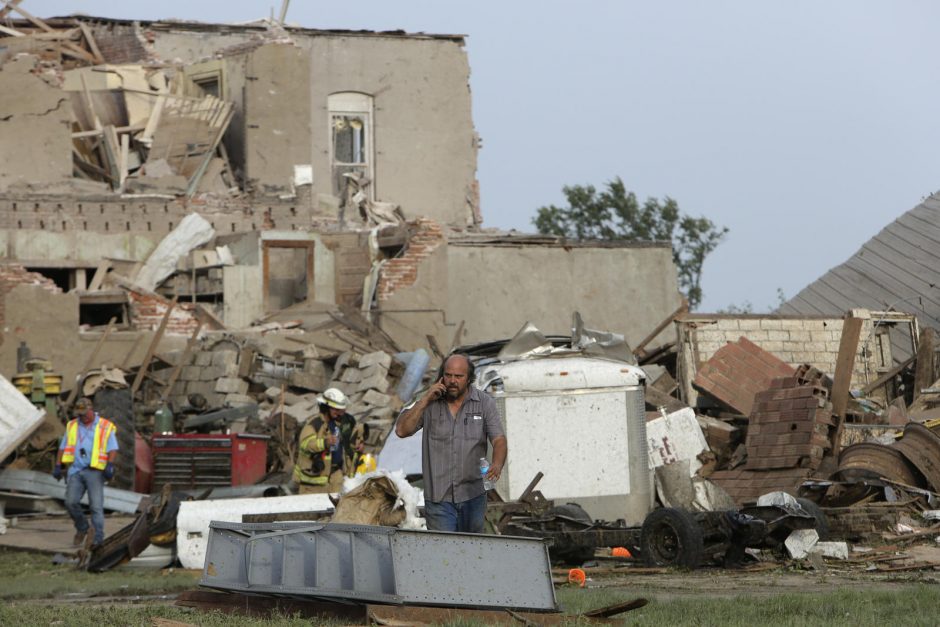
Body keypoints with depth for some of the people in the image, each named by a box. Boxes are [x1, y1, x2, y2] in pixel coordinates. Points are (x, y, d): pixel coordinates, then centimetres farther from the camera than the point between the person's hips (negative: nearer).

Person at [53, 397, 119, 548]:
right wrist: (58, 466, 9)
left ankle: (98, 537, -5)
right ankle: (82, 528, 15)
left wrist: (110, 465, -18)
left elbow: (112, 449, -3)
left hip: (95, 471, -4)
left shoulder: (105, 427, 2)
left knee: (96, 505, -7)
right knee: (71, 502, -7)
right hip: (76, 470, 4)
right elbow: (63, 447, 18)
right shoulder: (72, 426, 15)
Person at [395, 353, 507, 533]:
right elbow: (401, 430, -6)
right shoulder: (431, 403, 1)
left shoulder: (484, 403, 1)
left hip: (472, 495, 1)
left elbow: (499, 440, -7)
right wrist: (425, 400, -12)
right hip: (438, 497, -1)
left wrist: (497, 465, -28)